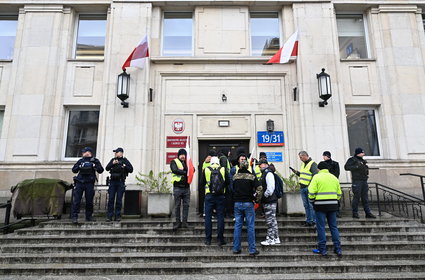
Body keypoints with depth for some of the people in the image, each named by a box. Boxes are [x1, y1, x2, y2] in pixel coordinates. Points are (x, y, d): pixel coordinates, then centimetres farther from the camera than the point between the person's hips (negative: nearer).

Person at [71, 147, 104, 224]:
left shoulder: (95, 161, 9)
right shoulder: (80, 161, 16)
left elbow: (101, 170, 2)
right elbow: (74, 170, 12)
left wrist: (95, 166, -13)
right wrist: (79, 166, -5)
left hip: (89, 183, -1)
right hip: (80, 182, 2)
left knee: (89, 201, 5)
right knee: (76, 200, -6)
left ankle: (89, 216, 17)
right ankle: (74, 217, -3)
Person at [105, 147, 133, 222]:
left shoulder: (125, 160, 4)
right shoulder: (113, 160, 12)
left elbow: (131, 170, -1)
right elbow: (107, 168, 3)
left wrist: (125, 166, -17)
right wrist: (112, 164, -12)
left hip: (120, 182, -2)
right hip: (112, 181, 2)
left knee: (119, 199, 1)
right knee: (111, 199, 1)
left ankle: (117, 216, 10)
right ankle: (109, 216, 7)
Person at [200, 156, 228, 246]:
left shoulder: (206, 170, 0)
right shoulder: (223, 169, 1)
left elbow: (202, 183, 5)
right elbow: (227, 182, 5)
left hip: (209, 196, 0)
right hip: (220, 196, 1)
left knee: (208, 217, 7)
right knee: (220, 217, 7)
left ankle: (208, 239, 11)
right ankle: (220, 239, 11)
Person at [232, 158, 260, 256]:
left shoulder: (235, 177, 2)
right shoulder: (251, 177, -7)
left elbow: (232, 188, 6)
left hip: (237, 203, 3)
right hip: (248, 204, -3)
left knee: (237, 226, 10)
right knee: (250, 227, 4)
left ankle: (236, 248, 17)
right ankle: (252, 250, 9)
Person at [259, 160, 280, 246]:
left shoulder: (268, 174, -14)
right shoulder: (264, 174, 17)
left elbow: (270, 188, -22)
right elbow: (262, 188, 20)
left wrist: (265, 196, -14)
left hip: (270, 201, -10)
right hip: (266, 201, 10)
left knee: (270, 220, -3)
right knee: (272, 220, 16)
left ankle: (271, 239, 6)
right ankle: (276, 238, 26)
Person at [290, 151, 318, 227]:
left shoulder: (312, 164, -9)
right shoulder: (303, 164, 17)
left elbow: (315, 175, -16)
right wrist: (296, 172, 10)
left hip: (309, 188, -8)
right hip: (302, 188, 8)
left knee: (311, 205, -3)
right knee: (306, 205, 11)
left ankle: (313, 221, 5)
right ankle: (308, 221, 19)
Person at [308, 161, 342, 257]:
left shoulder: (317, 177, -5)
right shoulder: (334, 178, 11)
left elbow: (311, 192, -11)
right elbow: (339, 193, 14)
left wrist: (312, 201, 4)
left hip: (320, 205, -5)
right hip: (333, 205, 5)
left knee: (321, 227, 3)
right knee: (333, 227, 13)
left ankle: (322, 249, 8)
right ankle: (338, 249, 17)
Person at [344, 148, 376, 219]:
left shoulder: (362, 160, 20)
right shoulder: (352, 160, -2)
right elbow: (346, 167, -14)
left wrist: (366, 167, 11)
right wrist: (356, 166, -19)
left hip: (364, 180, 7)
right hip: (357, 180, -7)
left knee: (365, 197, 8)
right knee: (356, 197, -5)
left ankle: (368, 213, 11)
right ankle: (355, 213, 3)